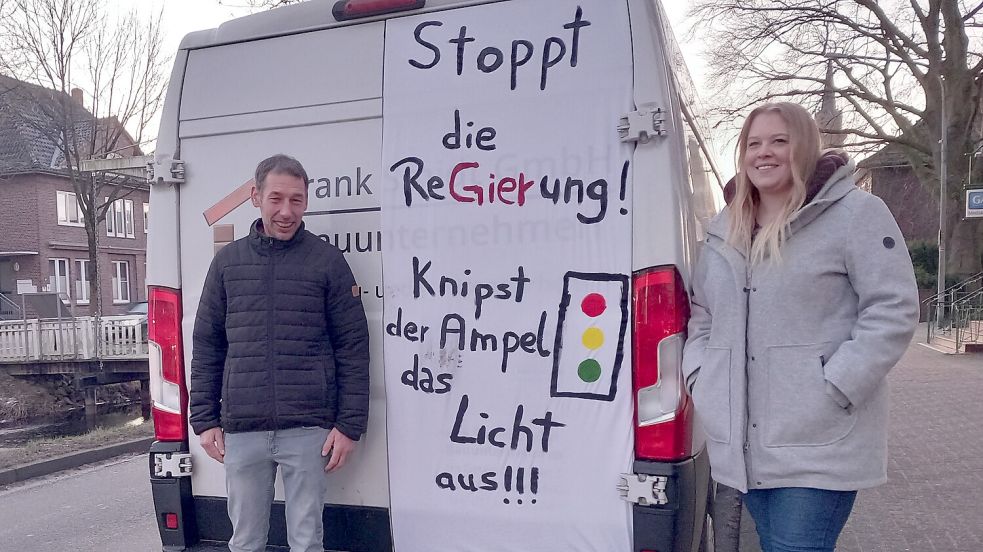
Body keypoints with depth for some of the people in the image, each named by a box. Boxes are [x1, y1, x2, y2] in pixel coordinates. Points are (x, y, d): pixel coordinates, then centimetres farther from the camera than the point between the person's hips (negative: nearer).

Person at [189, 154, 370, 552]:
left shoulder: (327, 260, 0)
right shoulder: (227, 261, 8)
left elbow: (353, 347, -1)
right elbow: (206, 347, 11)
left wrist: (349, 425, -5)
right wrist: (204, 420, 7)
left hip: (308, 430, -2)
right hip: (241, 431, 3)